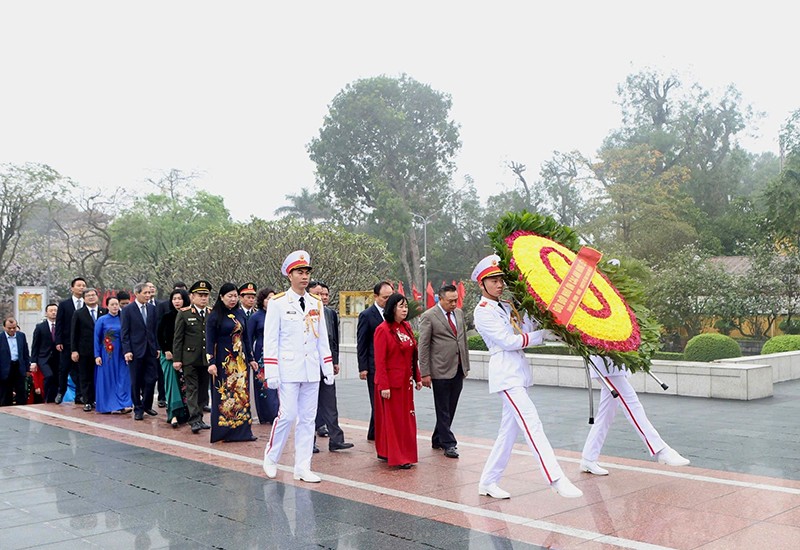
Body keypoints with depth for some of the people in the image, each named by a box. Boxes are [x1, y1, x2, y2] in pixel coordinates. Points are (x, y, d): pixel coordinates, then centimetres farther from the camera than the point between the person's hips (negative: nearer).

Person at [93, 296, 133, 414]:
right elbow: (96, 338, -1)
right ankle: (107, 405, 8)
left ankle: (123, 405, -6)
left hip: (120, 355, 2)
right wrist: (97, 355, -8)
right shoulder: (102, 320, -1)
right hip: (106, 354, -2)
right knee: (107, 379, 2)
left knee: (123, 379, -4)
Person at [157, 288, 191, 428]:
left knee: (184, 384, 3)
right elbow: (159, 334, 1)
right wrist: (166, 351, -4)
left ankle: (184, 414, 12)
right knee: (172, 382, -7)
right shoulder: (167, 316, -1)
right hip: (170, 354, -1)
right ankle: (174, 414, -10)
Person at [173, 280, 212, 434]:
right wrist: (176, 359, -6)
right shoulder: (184, 314, 1)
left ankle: (199, 418, 18)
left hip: (207, 359, 4)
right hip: (190, 359, -4)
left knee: (203, 389, 9)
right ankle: (194, 420, -7)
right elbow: (177, 338, -1)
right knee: (192, 389, -5)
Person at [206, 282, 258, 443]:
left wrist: (251, 358, 12)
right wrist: (211, 362, -16)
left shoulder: (240, 314, 10)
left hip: (240, 359, 5)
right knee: (224, 395, 0)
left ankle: (242, 430, 8)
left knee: (241, 394, 4)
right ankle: (223, 431, 8)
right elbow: (210, 340, -9)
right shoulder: (214, 315, -5)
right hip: (223, 360, -5)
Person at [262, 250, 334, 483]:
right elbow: (270, 340, -5)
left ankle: (302, 468, 14)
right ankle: (271, 457, 16)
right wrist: (271, 372, -10)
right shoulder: (278, 303, -2)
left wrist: (329, 368, 10)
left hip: (312, 372, 5)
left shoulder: (316, 304, 11)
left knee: (307, 418, 6)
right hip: (288, 370, -5)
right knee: (288, 415, -8)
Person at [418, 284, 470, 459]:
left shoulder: (459, 313, 11)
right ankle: (448, 444, 6)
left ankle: (438, 440, 25)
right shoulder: (428, 316, -8)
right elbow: (423, 346, -9)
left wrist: (466, 365, 14)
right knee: (443, 410, 0)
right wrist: (425, 373, -12)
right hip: (441, 370, -6)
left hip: (458, 369, 6)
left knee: (450, 408, 12)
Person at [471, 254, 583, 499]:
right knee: (532, 425, -16)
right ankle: (556, 479, -20)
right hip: (505, 374, -9)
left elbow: (526, 331, 9)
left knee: (509, 429, 10)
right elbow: (508, 341, -13)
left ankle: (488, 482, 18)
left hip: (519, 373, 9)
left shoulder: (506, 306, 18)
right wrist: (544, 334, -11)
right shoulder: (483, 311, -7)